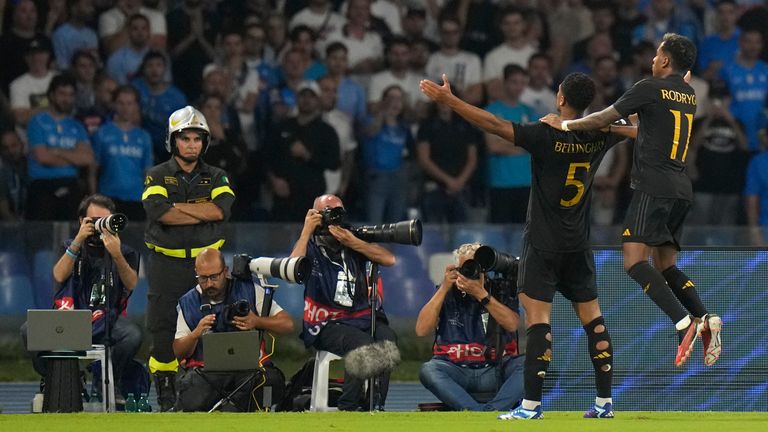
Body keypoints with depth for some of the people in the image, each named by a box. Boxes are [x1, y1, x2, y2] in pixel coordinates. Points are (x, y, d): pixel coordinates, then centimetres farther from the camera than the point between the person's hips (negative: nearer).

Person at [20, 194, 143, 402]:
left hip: (107, 321, -1)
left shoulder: (124, 252, 10)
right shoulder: (71, 247, 15)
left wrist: (117, 255, -24)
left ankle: (111, 384, -9)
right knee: (29, 330, -25)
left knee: (133, 335, -35)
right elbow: (59, 276, -5)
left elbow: (131, 284, -8)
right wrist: (78, 241, -14)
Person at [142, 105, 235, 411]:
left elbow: (222, 208, -11)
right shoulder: (157, 176, 4)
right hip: (166, 262, -1)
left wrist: (178, 207, -11)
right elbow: (158, 211, -16)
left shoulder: (216, 177, 10)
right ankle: (165, 388, 4)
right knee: (162, 326, -2)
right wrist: (205, 212, -13)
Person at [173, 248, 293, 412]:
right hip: (205, 370, 1)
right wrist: (196, 333, -12)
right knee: (192, 402, -33)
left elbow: (287, 324, 3)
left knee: (273, 379, -35)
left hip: (248, 366, -1)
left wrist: (257, 322, -14)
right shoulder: (188, 303, 12)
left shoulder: (249, 290, 6)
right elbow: (179, 353, 8)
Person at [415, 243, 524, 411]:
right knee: (428, 370, -32)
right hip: (456, 370, 0)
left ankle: (491, 411, -46)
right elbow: (421, 330, -4)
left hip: (495, 370, 0)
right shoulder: (447, 294, 7)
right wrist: (444, 288, -6)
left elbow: (512, 325, -13)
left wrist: (481, 294, -19)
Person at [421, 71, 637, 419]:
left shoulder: (547, 136, -15)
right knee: (592, 317, 10)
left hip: (543, 244, -5)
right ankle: (604, 401, 11)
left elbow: (494, 125, -23)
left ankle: (532, 404, -14)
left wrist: (448, 99, -21)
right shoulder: (598, 138, 1)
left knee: (537, 316, -8)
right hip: (578, 246, 5)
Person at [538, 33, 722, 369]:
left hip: (654, 185, -8)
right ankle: (706, 319, -7)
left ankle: (684, 322, -30)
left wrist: (565, 124, 11)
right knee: (666, 265, 13)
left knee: (635, 260, -16)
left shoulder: (650, 88, -5)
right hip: (681, 187, 8)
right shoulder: (689, 95, 17)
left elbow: (604, 119, -3)